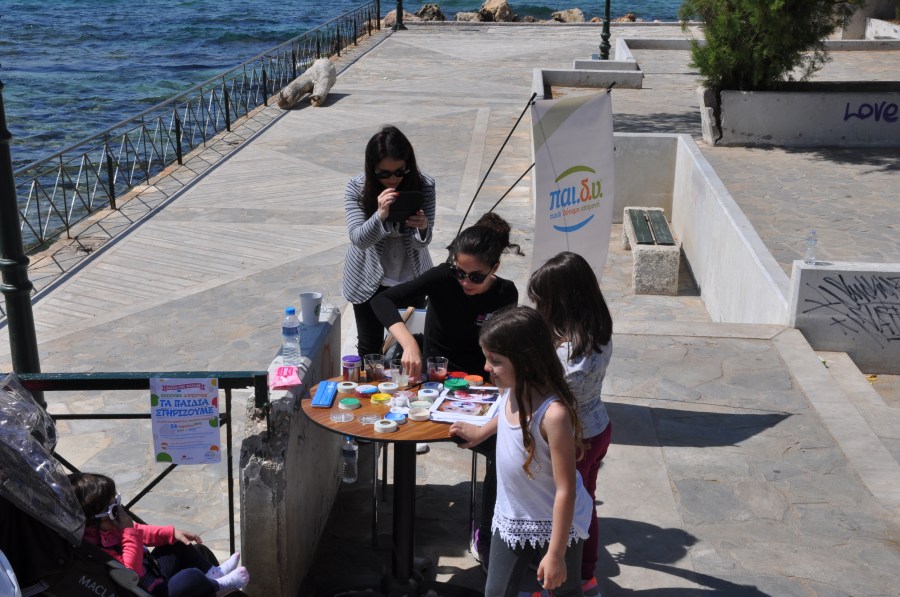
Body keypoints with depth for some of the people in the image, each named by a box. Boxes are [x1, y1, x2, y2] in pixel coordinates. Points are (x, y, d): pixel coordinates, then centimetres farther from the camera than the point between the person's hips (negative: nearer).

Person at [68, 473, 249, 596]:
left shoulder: (106, 526, -5)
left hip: (151, 569, 11)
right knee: (191, 578, -26)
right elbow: (130, 573, -35)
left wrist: (173, 533, 5)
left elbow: (139, 531, 11)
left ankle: (212, 573, 24)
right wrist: (129, 532, -34)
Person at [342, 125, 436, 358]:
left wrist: (423, 228, -43)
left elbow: (422, 242, -18)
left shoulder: (424, 186, -18)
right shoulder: (356, 188, -20)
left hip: (411, 280, 1)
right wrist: (380, 215, -46)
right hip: (369, 281, 0)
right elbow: (359, 239, -27)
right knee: (370, 347, 12)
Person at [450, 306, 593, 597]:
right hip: (510, 517, 7)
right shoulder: (513, 391, -11)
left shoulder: (553, 413, -34)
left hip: (555, 523, -6)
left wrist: (556, 553, -24)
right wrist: (481, 432, 24)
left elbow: (565, 489, -28)